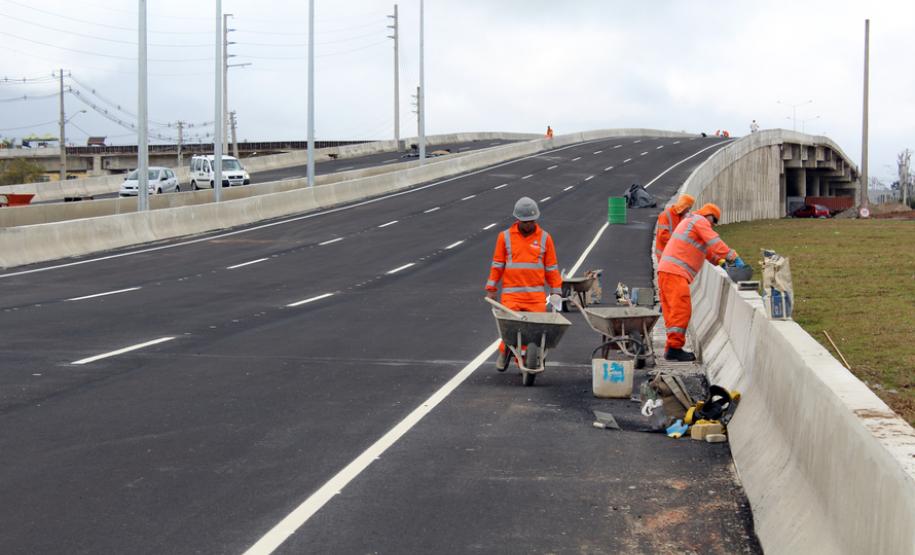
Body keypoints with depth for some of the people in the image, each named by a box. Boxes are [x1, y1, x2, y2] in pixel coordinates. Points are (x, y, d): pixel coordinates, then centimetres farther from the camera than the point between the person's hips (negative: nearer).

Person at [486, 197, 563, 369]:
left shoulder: (544, 238, 8)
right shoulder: (505, 237, 6)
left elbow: (551, 268, 12)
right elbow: (497, 265, 10)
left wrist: (556, 291, 9)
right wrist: (491, 289, 8)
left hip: (537, 294, 1)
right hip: (511, 293, -1)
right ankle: (505, 352, 18)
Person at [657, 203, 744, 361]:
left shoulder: (689, 222, 32)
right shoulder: (700, 221, 1)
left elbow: (706, 249, 37)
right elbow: (715, 242, -9)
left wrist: (719, 261, 27)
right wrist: (734, 257, -10)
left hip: (667, 271, 10)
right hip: (675, 272, -10)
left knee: (673, 311, 9)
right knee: (682, 310, -13)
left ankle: (672, 348, 8)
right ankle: (674, 347, -16)